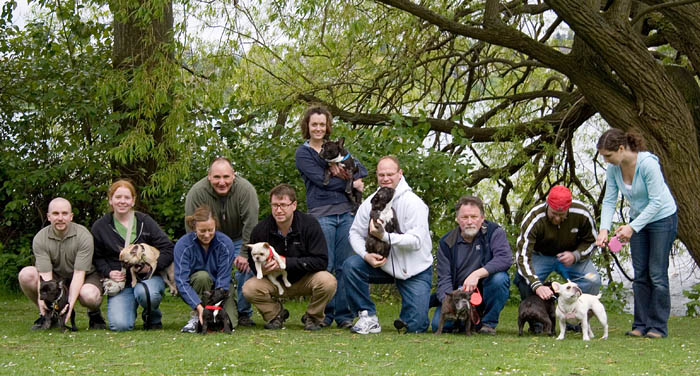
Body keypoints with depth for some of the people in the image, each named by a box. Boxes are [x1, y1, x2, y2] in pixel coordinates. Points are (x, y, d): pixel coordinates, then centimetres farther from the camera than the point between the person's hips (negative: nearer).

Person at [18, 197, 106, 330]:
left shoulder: (83, 236, -20)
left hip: (84, 278, -3)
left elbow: (79, 274, -25)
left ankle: (94, 314, 2)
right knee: (26, 275, -24)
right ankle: (45, 314, 0)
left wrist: (70, 303, -38)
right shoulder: (40, 239, -14)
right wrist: (43, 299, -41)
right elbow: (45, 275, -21)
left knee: (89, 296, -38)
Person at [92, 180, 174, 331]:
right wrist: (109, 273, -7)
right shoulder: (100, 227, 8)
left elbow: (168, 249, 1)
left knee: (143, 292, -39)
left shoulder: (145, 221, 5)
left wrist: (152, 266, -14)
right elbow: (97, 257, 12)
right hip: (120, 282, 1)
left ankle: (153, 317, -2)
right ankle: (131, 309, 16)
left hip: (148, 277, -1)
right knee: (120, 325, -23)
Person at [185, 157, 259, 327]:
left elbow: (250, 225, -24)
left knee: (247, 267, -20)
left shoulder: (246, 190, -26)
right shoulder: (196, 193, -25)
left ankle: (244, 313, -5)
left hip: (238, 239, 0)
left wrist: (245, 254, -26)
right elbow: (192, 230, -20)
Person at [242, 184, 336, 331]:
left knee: (328, 282, -32)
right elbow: (253, 263, -2)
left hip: (305, 280, -1)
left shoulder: (309, 224, -17)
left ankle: (312, 317, -1)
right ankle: (276, 314, 5)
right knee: (249, 288, -26)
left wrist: (286, 262, -28)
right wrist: (262, 269, -28)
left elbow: (321, 261, -22)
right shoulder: (261, 230, -11)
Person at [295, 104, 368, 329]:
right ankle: (324, 314, 4)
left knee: (345, 265, 2)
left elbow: (361, 168, 9)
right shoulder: (303, 153, 5)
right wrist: (353, 183, -5)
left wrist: (345, 172, -11)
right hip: (321, 214, -4)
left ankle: (344, 316, 5)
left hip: (345, 211, 4)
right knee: (325, 266, -5)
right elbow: (321, 180, -8)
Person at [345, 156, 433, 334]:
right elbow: (355, 233, -1)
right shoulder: (370, 202, -2)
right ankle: (368, 317, -13)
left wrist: (385, 236, -34)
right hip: (383, 264, 4)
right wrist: (367, 255, -21)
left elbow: (416, 241, -23)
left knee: (416, 326, -9)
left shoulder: (413, 203, -16)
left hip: (415, 270, -3)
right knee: (351, 265, -25)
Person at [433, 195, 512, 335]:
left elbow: (505, 258, -25)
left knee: (499, 278, -33)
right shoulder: (447, 242, -2)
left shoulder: (494, 232, -8)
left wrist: (477, 274, -37)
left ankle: (489, 322, -11)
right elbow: (444, 279, -7)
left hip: (486, 291, -1)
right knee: (438, 324, -23)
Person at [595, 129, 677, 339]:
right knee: (640, 274, 5)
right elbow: (609, 200, -5)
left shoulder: (648, 163, -28)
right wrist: (604, 229, -20)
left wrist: (632, 227, -28)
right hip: (638, 219, 6)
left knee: (657, 273, -7)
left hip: (662, 218, -6)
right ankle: (641, 325, 9)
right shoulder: (613, 168, -9)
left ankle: (658, 326, -2)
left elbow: (656, 201, -26)